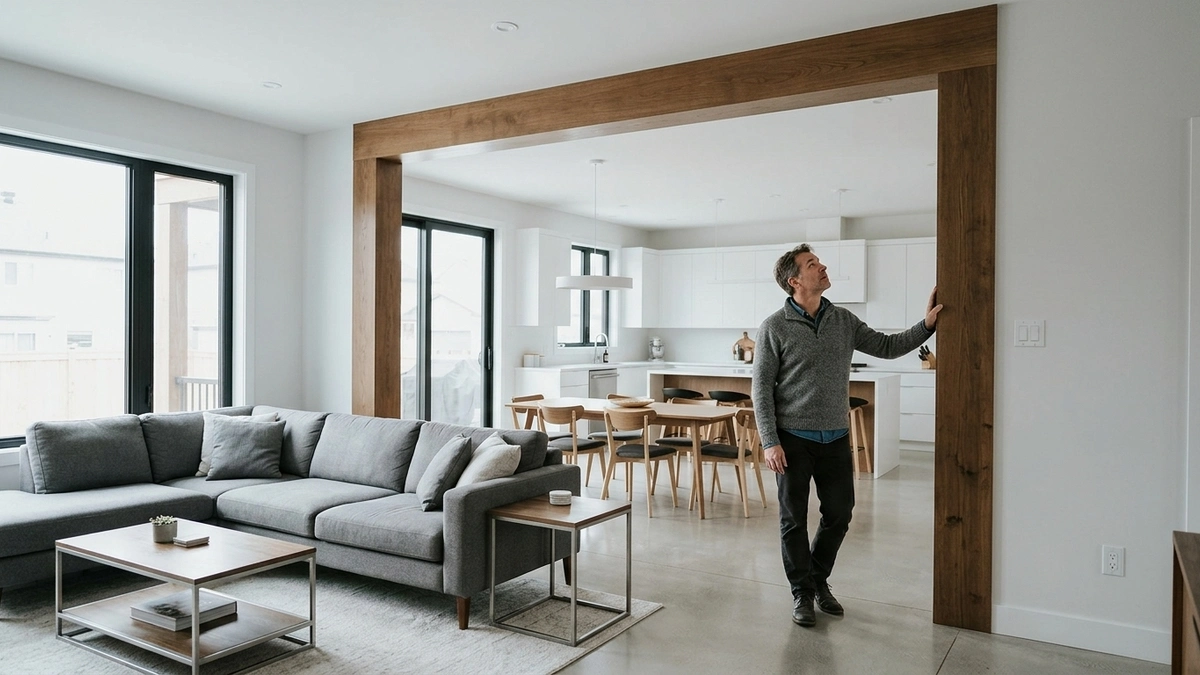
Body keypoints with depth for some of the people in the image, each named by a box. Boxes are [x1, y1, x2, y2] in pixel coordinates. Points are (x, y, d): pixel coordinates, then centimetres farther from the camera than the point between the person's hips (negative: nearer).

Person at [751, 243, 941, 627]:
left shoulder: (844, 321, 5)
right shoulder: (775, 328, -8)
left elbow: (887, 347, 11)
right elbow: (762, 388, -9)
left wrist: (926, 325, -4)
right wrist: (770, 442, -14)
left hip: (836, 437, 4)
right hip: (793, 438, -4)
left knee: (840, 513, 11)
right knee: (794, 519, 6)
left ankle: (819, 579, 34)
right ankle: (802, 593, 23)